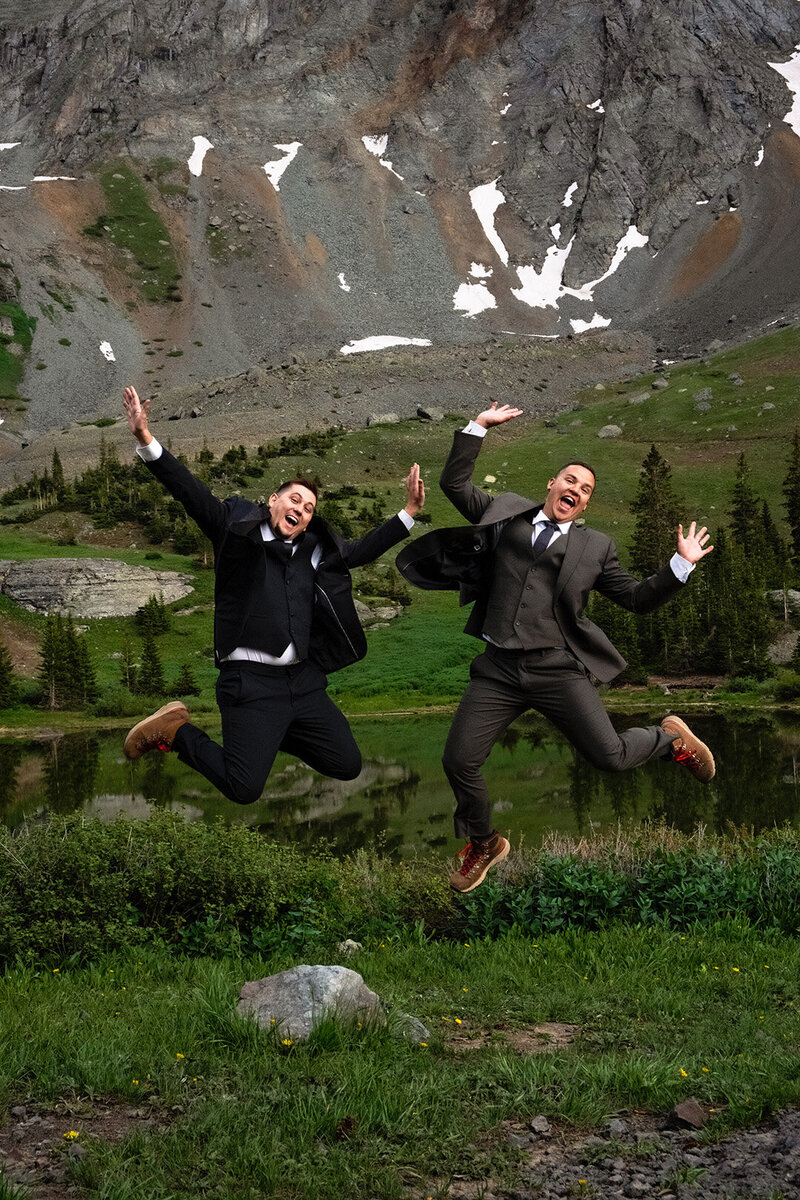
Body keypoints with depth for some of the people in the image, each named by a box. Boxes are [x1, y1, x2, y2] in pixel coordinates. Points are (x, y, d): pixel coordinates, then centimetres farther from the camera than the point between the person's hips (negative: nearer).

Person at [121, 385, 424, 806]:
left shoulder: (315, 551, 14)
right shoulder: (239, 528, 0)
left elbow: (362, 550, 24)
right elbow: (190, 492, -9)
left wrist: (409, 511, 17)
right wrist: (146, 440, -21)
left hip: (304, 678, 6)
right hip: (251, 680, -6)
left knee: (347, 766, 9)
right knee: (243, 788, -13)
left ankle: (272, 734, 28)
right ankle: (176, 731, 11)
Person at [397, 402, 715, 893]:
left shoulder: (596, 546, 10)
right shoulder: (507, 515, 12)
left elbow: (639, 599, 11)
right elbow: (454, 483, 14)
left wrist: (682, 564, 0)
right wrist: (478, 427, 11)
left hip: (559, 669, -2)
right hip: (499, 670, 2)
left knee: (611, 756, -10)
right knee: (459, 762, -4)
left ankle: (671, 737, 26)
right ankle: (484, 845, 24)